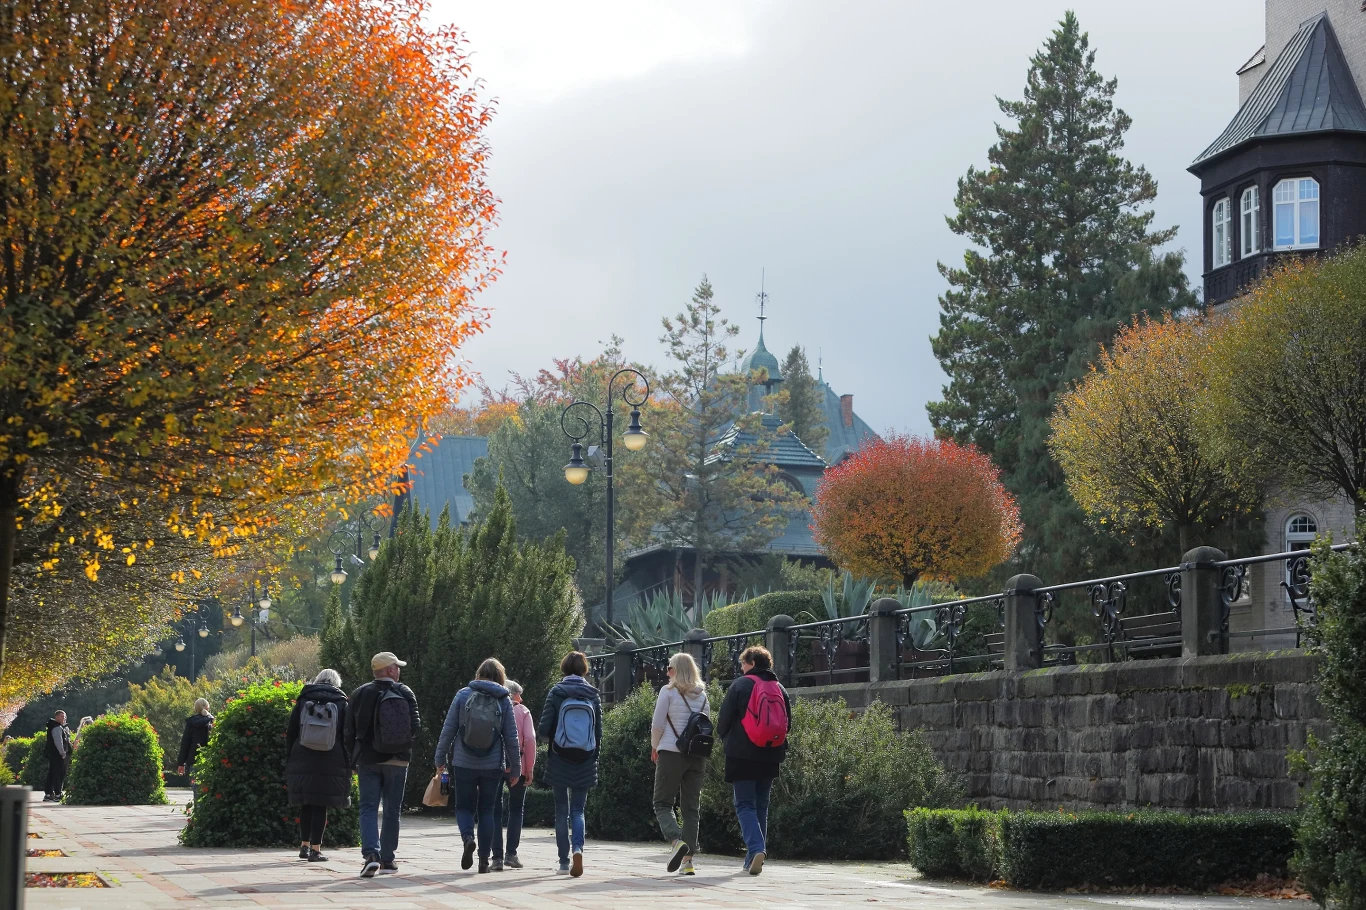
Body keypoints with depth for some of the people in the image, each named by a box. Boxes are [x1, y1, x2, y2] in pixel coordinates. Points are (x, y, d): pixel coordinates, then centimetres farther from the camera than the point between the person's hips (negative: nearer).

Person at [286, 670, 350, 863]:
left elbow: (290, 733, 8)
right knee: (320, 806, -1)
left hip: (302, 763, 2)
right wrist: (347, 767, 3)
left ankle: (304, 845, 19)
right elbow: (347, 737, 1)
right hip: (330, 765, -2)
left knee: (306, 805, 13)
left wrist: (290, 760, 13)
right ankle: (315, 849, -2)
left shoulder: (303, 702, 8)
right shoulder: (341, 704, 3)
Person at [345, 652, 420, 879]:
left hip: (367, 759, 1)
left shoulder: (360, 694, 2)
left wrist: (353, 758, 11)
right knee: (392, 810, 9)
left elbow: (350, 731, 2)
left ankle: (371, 854, -18)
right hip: (397, 760, 0)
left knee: (368, 808, 0)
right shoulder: (405, 693, -3)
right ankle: (387, 859, 13)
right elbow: (415, 726, -7)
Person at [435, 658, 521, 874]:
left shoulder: (463, 695, -1)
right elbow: (512, 737, 0)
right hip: (493, 766, 1)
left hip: (464, 764, -1)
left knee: (464, 807, 13)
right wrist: (515, 767, 9)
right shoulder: (504, 700, 0)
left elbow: (448, 729, -1)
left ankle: (468, 837, -17)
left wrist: (440, 758, 7)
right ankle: (484, 860, 8)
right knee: (486, 810, 11)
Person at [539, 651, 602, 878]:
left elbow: (544, 728, -8)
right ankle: (578, 848, -17)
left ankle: (564, 861, 9)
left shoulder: (555, 693, -5)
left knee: (562, 810, 8)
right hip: (585, 761, 1)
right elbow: (599, 732, 3)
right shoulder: (593, 695, 1)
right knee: (578, 810, 8)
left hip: (560, 760, -1)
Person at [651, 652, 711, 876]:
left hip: (671, 753, -5)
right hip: (697, 755, 5)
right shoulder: (701, 694, 10)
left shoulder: (668, 692, -4)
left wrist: (654, 747, 12)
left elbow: (657, 725, -4)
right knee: (692, 807, 7)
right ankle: (688, 860, 3)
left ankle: (676, 841, -21)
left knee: (663, 804, 4)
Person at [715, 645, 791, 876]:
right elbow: (787, 725, 12)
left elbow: (724, 719, -3)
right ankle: (755, 858, 14)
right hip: (769, 758, 5)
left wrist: (725, 737, 16)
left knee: (745, 805, -2)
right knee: (761, 806, 13)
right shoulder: (780, 689, 8)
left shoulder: (741, 685, -6)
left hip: (742, 756, -5)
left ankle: (756, 848, -23)